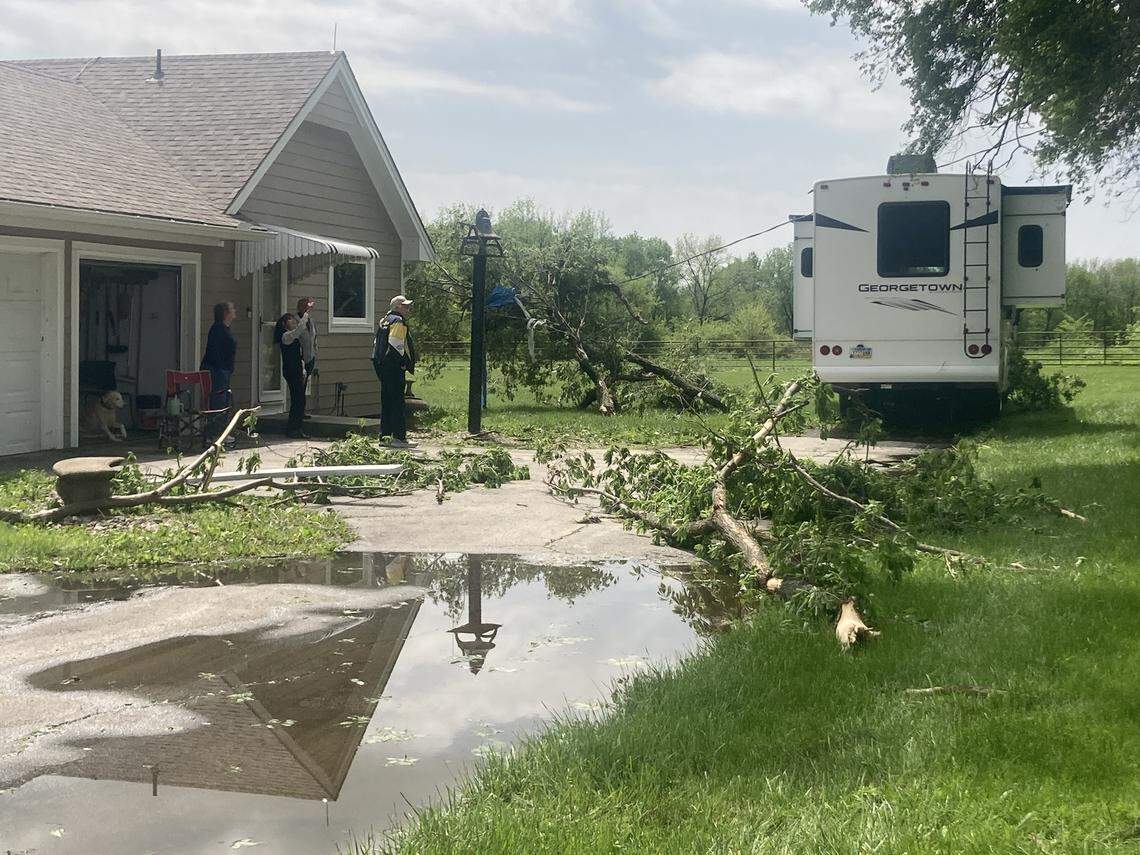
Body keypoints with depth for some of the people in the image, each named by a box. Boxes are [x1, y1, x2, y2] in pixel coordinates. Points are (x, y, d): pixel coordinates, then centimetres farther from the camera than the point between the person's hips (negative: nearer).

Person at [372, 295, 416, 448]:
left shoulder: (385, 321, 19)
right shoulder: (398, 322, -11)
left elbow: (377, 344, 20)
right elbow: (396, 344, -21)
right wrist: (405, 363, -14)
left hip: (382, 366, 10)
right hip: (394, 368, -10)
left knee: (386, 402, 12)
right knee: (398, 402, -8)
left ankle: (385, 435, 15)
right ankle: (399, 437, -9)